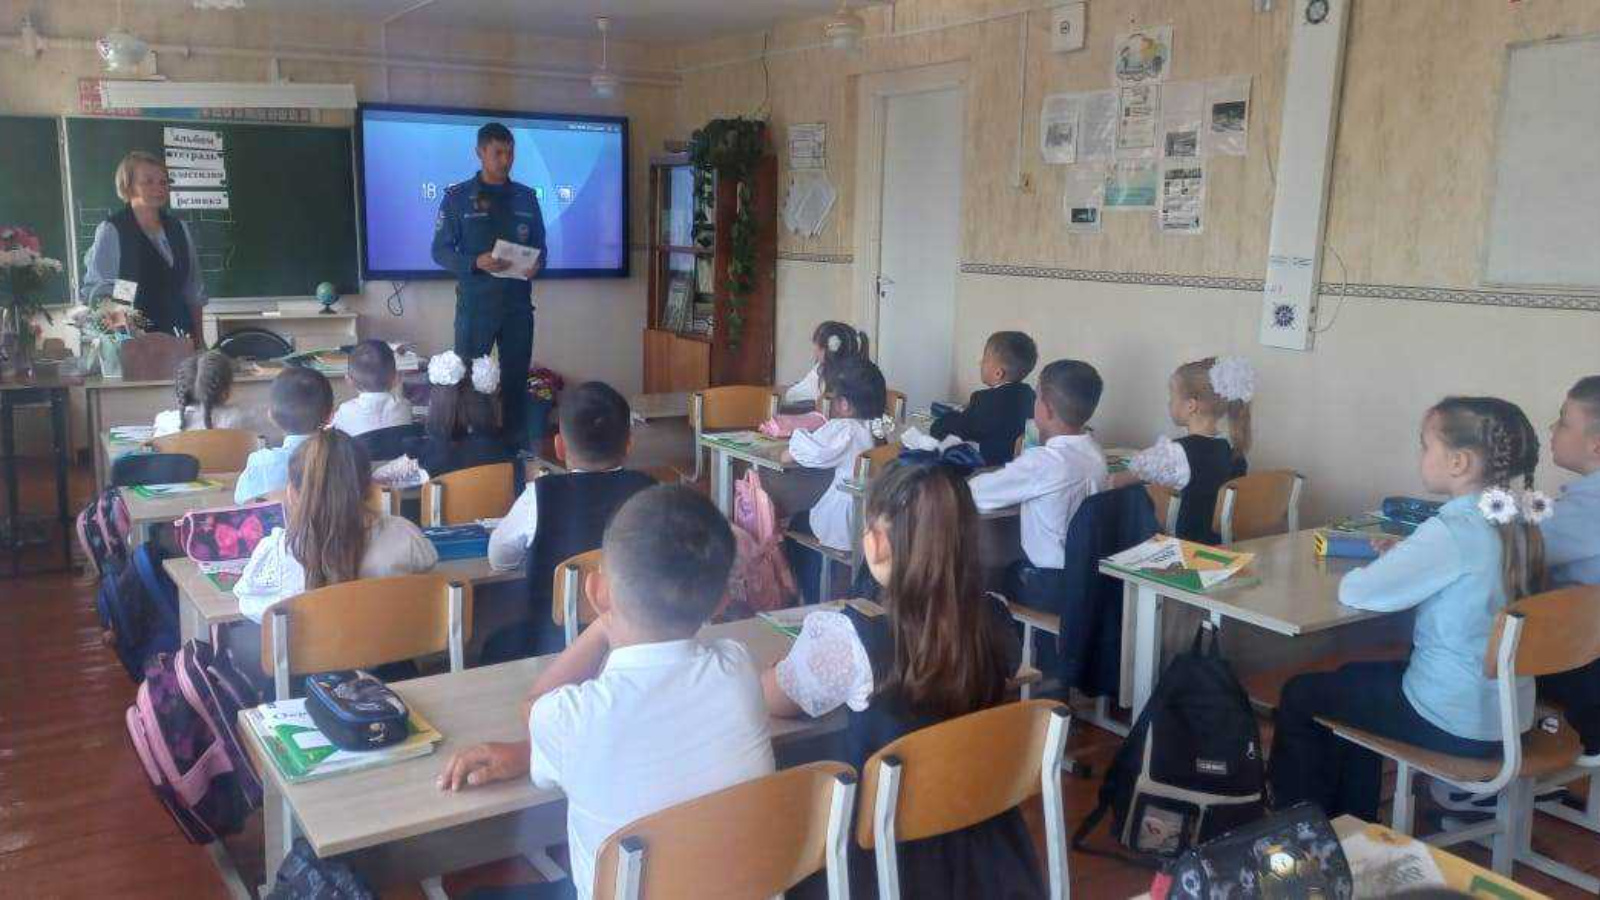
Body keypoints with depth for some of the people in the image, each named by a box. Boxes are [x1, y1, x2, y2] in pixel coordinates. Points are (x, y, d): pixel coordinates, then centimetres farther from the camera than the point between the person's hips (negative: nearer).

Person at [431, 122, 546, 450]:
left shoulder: (527, 198, 9)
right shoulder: (457, 197, -1)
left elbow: (540, 246, 14)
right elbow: (440, 250, -3)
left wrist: (537, 263, -10)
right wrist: (476, 263, -20)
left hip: (518, 303, 3)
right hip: (475, 304, -3)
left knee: (517, 379, 8)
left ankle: (517, 447, 17)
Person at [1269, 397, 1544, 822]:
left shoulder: (1452, 532, -26)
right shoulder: (1517, 524, -1)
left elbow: (1354, 593, -20)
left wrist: (1382, 564, 0)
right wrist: (1402, 558, 2)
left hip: (1456, 724, -8)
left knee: (1300, 696, 10)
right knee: (1354, 679, 29)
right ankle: (1354, 823, 39)